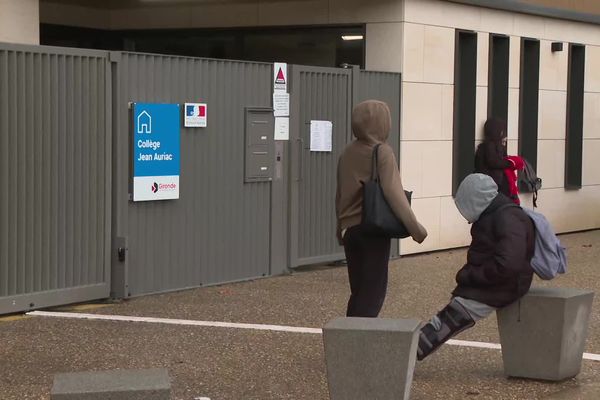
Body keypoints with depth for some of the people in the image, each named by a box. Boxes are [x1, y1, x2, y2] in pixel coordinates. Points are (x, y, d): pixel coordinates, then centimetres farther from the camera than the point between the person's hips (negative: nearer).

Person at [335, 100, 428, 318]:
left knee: (358, 291, 14)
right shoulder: (382, 152, -11)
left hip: (350, 228, 6)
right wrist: (414, 227, -20)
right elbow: (393, 192, -20)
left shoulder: (348, 152, 9)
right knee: (374, 291, 0)